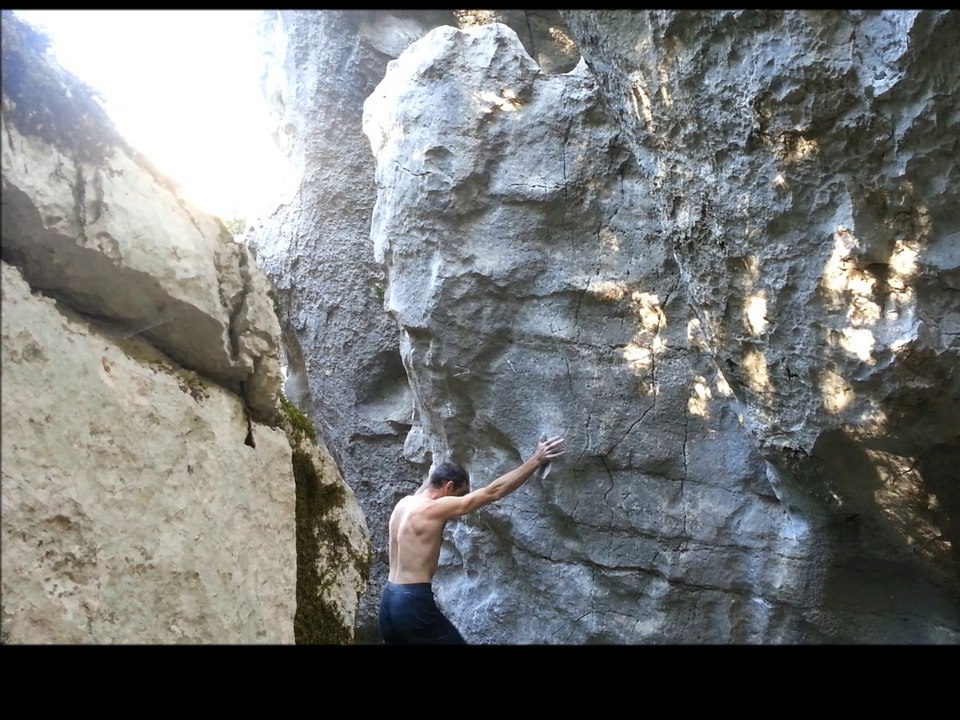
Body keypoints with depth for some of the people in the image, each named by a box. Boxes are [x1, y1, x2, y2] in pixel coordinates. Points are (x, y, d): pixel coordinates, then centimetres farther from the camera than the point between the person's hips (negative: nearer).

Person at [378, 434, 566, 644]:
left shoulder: (404, 503, 8)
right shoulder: (436, 508, -14)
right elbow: (493, 491, -13)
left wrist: (436, 471, 50)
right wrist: (537, 459, -9)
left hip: (389, 598, 9)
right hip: (413, 602, -9)